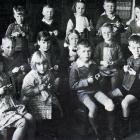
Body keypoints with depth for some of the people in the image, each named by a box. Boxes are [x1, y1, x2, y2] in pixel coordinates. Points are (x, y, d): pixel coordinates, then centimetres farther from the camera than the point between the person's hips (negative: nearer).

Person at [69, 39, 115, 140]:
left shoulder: (93, 64, 6)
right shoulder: (75, 67, -11)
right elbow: (72, 86, -12)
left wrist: (98, 77, 3)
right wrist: (86, 81, -19)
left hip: (95, 90, 5)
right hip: (83, 92, -5)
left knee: (110, 104, -18)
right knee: (93, 107, -33)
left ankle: (111, 130, -2)